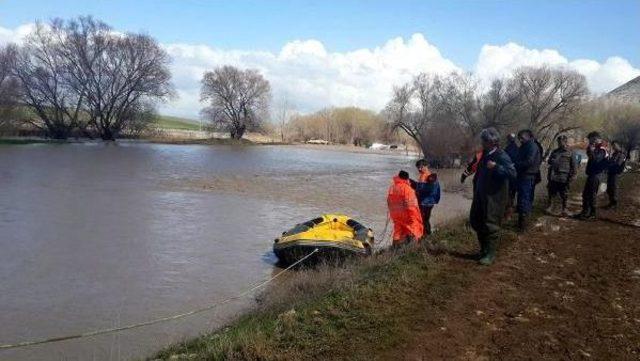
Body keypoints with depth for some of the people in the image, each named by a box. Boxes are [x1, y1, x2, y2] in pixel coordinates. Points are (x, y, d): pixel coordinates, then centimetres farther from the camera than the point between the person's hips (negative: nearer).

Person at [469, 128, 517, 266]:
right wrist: (475, 186, 17)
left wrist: (496, 167, -34)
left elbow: (512, 173, -27)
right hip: (481, 195, 9)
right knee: (475, 221, 14)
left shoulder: (501, 156, -16)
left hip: (494, 197, -9)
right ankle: (483, 249, 30)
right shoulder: (485, 155, 10)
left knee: (491, 225, -3)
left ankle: (490, 254, 8)